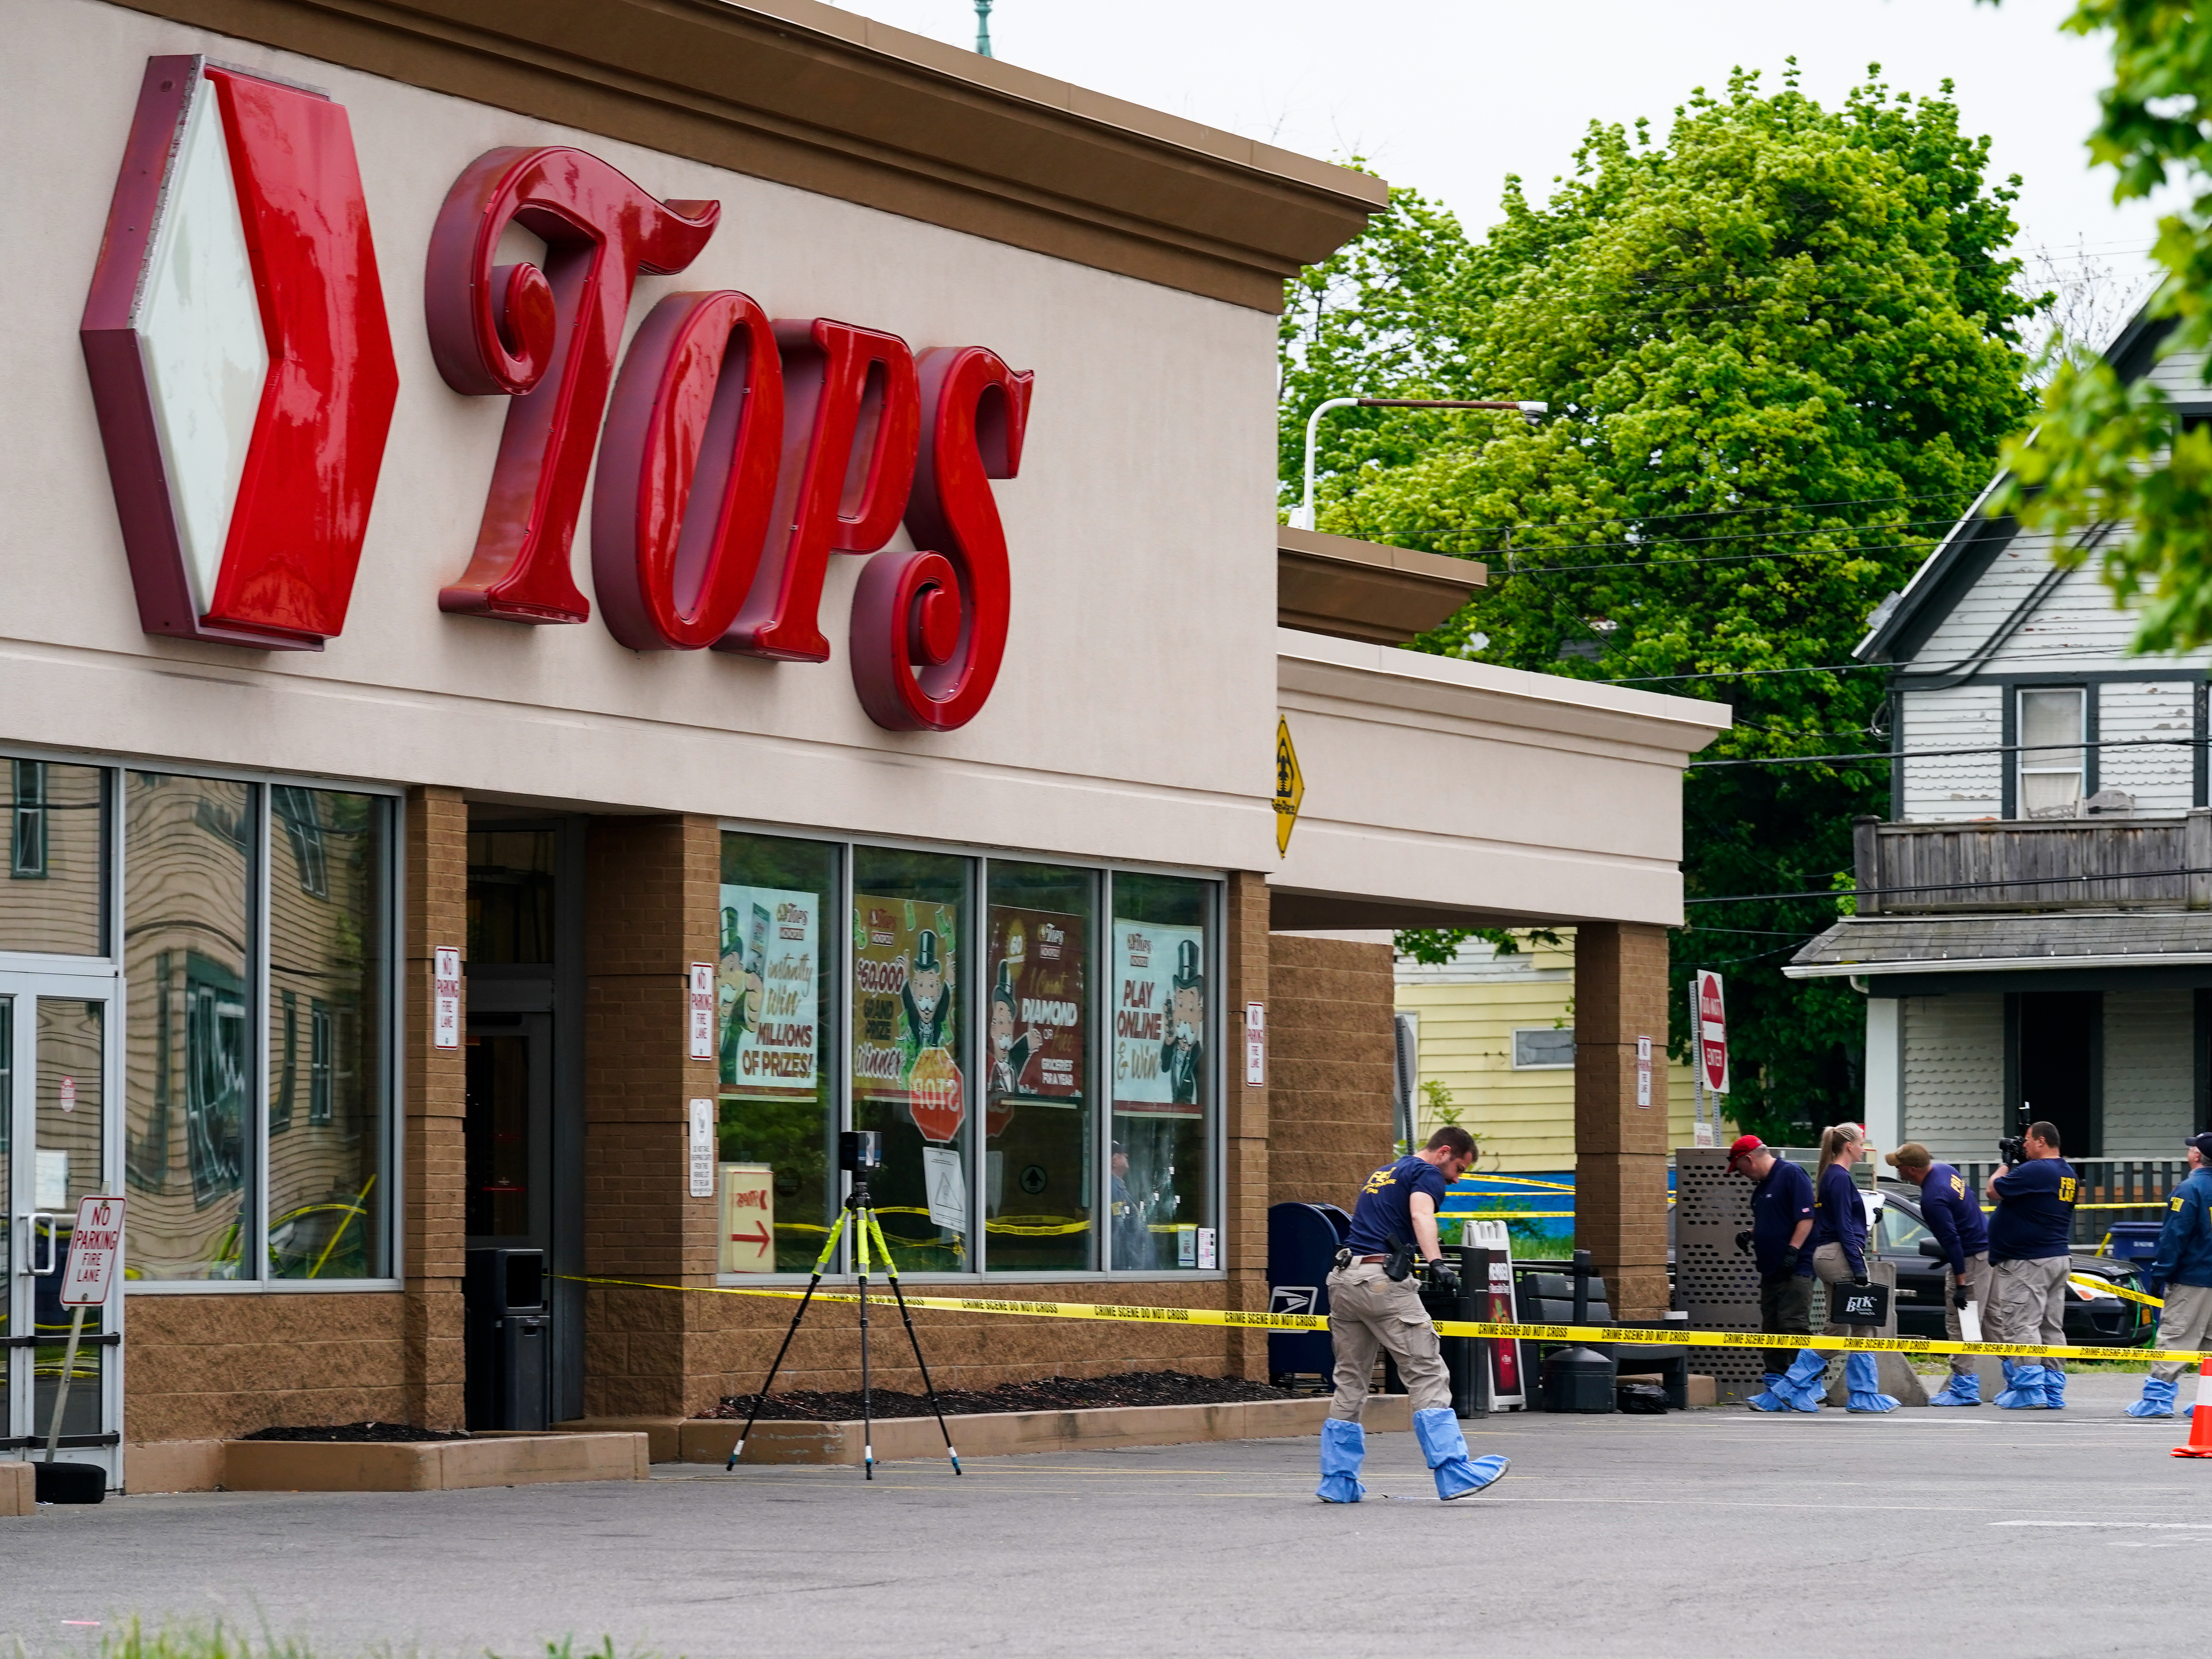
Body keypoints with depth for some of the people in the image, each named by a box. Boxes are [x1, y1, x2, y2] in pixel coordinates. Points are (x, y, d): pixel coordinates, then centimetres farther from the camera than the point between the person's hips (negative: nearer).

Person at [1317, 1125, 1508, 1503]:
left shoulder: (1381, 1174, 30)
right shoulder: (1427, 1174, 2)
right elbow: (1421, 1216, -18)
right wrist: (1436, 1264, -31)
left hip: (1342, 1277, 8)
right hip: (1382, 1280, -8)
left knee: (1350, 1383, 13)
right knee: (1428, 1376, -8)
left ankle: (1337, 1482, 13)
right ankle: (1453, 1474, -16)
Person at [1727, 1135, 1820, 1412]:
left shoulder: (1792, 1175, -9)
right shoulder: (1762, 1185, 19)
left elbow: (1806, 1218, -16)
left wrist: (1792, 1251, -20)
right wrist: (1749, 1236, 14)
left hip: (1794, 1271, -10)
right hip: (1771, 1272, 10)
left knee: (1795, 1327, -12)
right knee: (1772, 1330, 8)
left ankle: (1805, 1391, -10)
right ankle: (1777, 1392, 10)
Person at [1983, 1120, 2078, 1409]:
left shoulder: (2033, 1171, -18)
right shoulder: (2067, 1174, 13)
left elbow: (1994, 1190, -12)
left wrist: (2004, 1167, 6)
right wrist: (2013, 1165, 18)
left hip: (2029, 1263, -10)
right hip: (2059, 1258, 10)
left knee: (2023, 1325, -8)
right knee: (2052, 1327, 10)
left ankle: (2030, 1390, -13)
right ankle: (2053, 1392, 12)